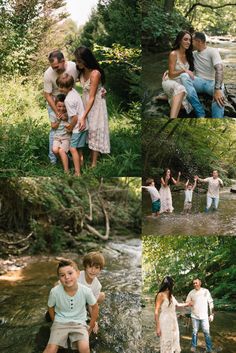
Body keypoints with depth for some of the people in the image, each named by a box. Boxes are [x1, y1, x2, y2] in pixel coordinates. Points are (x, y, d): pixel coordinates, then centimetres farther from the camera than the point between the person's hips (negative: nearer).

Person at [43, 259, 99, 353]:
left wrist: (90, 327, 4)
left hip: (79, 322, 0)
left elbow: (95, 307, -1)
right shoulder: (55, 292, -20)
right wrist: (55, 323, 9)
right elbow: (50, 307, 3)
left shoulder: (86, 291, -20)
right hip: (60, 322, 0)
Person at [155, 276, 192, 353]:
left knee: (175, 341, 14)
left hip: (173, 322, 8)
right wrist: (157, 327, -18)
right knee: (166, 343, -1)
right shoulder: (161, 295, -15)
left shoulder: (171, 295, 9)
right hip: (165, 323, -8)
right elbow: (156, 312, -16)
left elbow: (177, 304, 28)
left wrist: (187, 304, 37)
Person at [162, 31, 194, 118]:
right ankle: (172, 118, -58)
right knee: (180, 89, -43)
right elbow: (171, 75, -13)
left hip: (182, 83, 6)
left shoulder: (188, 55, 9)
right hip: (170, 82, -6)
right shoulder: (173, 54, -10)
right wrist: (184, 70, -25)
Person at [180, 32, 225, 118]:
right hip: (199, 82, 5)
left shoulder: (212, 51, -4)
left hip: (212, 82, -5)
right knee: (183, 75, -27)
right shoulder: (193, 54, 14)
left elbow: (219, 69, -19)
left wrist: (218, 89, -36)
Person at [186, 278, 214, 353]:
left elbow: (210, 303, 0)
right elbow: (187, 302, 6)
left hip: (204, 316, -1)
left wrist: (211, 314, -2)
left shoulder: (206, 291, -5)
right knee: (195, 332, 11)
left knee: (207, 332, 3)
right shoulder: (191, 293, -2)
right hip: (194, 316, 1)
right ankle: (193, 346, 25)